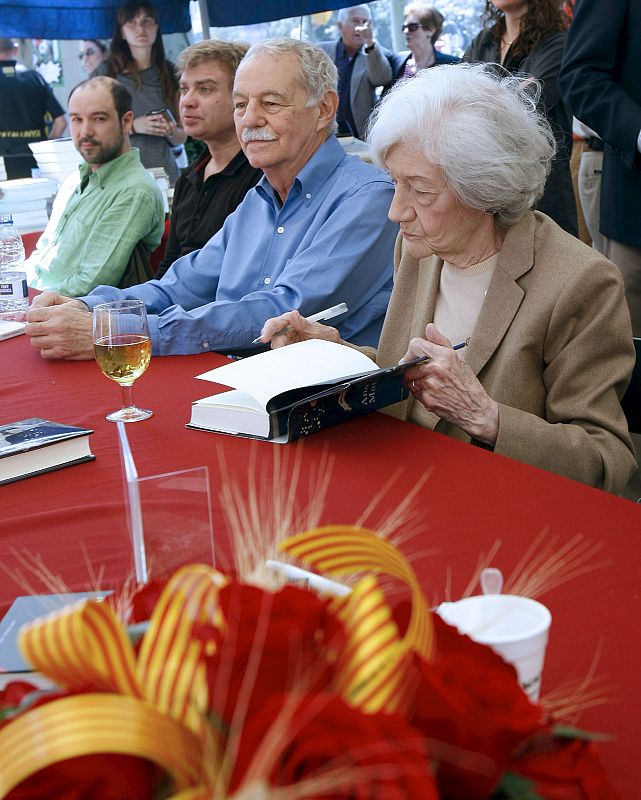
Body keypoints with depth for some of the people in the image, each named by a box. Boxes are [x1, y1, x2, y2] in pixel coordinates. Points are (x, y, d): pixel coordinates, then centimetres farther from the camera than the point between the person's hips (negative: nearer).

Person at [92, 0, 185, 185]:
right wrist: (133, 126, -13)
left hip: (164, 171, 2)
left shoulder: (170, 73, 10)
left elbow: (181, 138, 15)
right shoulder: (106, 72, 2)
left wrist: (171, 132, -6)